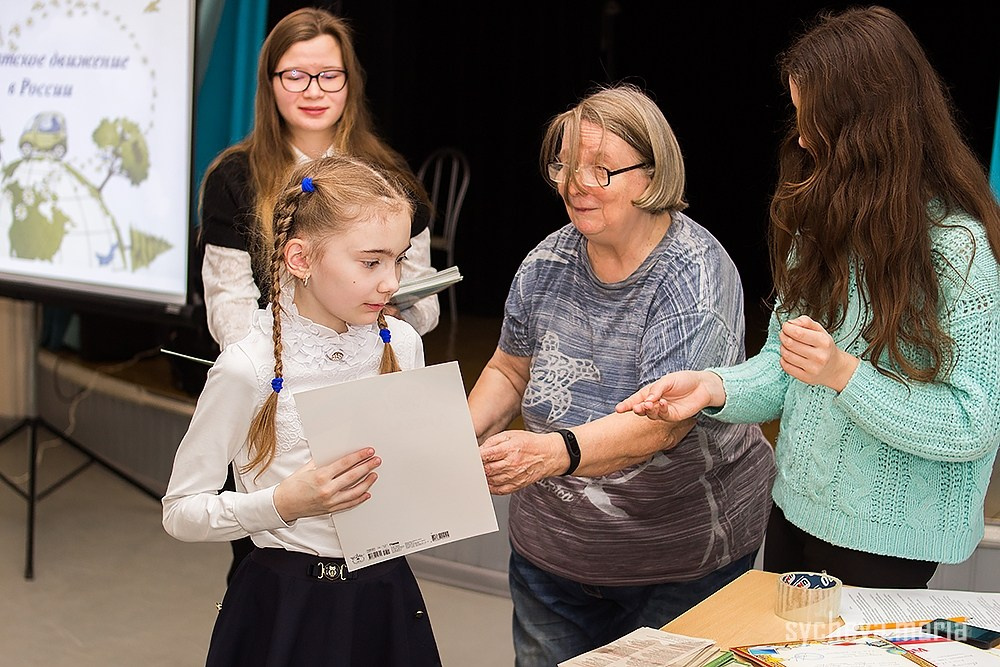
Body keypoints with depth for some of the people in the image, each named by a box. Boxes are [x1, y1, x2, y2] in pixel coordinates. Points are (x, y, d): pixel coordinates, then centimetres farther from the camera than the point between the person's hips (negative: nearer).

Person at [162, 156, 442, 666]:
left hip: (386, 591, 4)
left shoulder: (401, 344, -2)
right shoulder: (248, 369, -18)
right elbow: (181, 513, -10)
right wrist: (285, 502, -24)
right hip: (289, 605, -4)